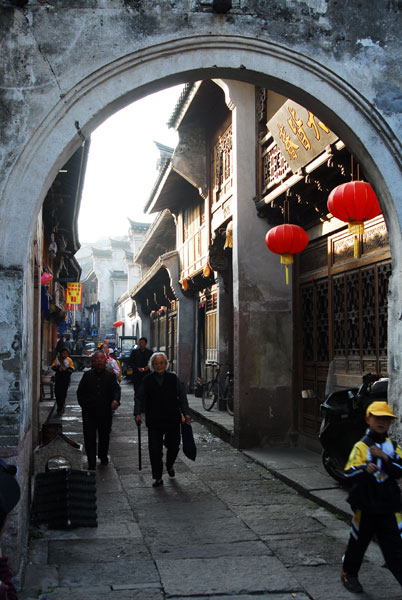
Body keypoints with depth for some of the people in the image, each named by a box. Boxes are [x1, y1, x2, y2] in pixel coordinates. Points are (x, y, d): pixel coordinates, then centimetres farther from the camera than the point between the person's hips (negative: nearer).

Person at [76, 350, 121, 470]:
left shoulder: (110, 375, 2)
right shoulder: (87, 375, 5)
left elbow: (116, 389, -9)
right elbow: (80, 391, 11)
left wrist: (116, 400, -29)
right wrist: (84, 405, 1)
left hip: (105, 412, 1)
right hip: (89, 413, 0)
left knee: (104, 437, 15)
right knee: (89, 438, -4)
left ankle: (103, 456, 39)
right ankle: (91, 464, -1)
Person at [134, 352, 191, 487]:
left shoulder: (173, 378, 4)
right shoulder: (147, 380, 3)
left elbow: (182, 396, 5)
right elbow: (139, 398, 6)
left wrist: (186, 413, -3)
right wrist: (137, 413, -6)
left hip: (172, 420, 1)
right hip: (154, 421, -1)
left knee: (173, 446, 10)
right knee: (155, 450, -3)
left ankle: (170, 465, 41)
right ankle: (158, 478, 8)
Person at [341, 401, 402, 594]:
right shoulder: (361, 446, -7)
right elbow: (349, 472, -18)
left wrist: (385, 458, -22)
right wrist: (365, 468, -37)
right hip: (366, 505, -2)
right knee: (358, 541, 13)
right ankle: (349, 574, 34)